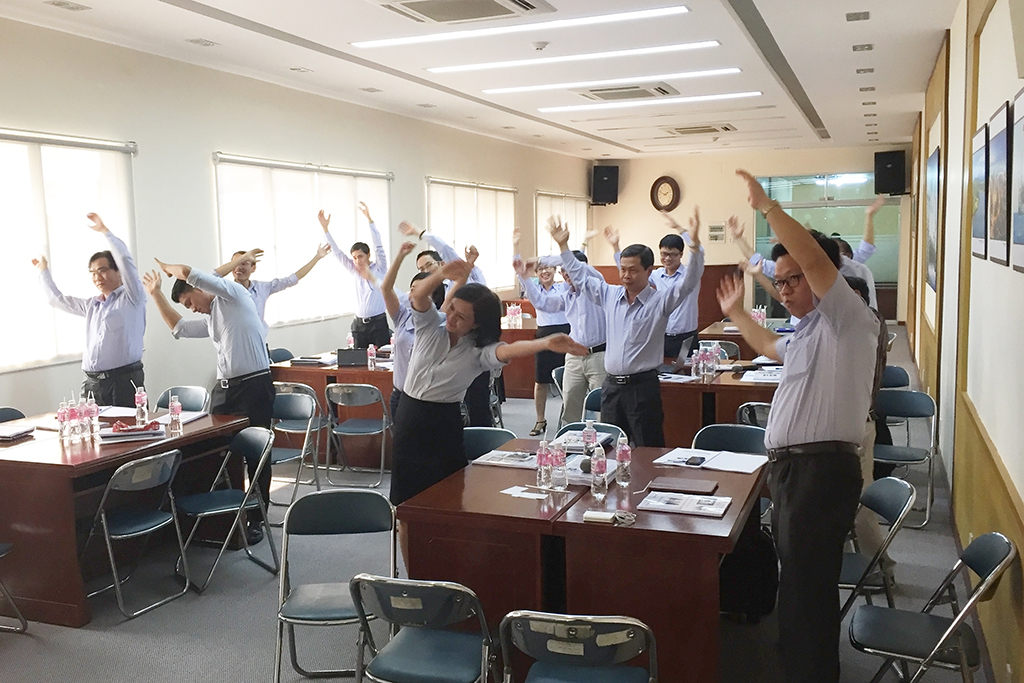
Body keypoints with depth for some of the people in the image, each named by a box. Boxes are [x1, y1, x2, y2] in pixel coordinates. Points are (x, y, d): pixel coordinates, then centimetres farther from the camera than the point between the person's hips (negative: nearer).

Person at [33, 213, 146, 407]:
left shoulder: (130, 298, 2)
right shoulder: (92, 305, 23)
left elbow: (126, 260, -11)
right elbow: (57, 299, 37)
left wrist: (104, 231, -8)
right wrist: (43, 270, 44)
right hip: (92, 383, 7)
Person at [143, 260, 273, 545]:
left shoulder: (232, 293, -4)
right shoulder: (210, 320, 20)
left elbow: (189, 273, -12)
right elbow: (179, 328, 32)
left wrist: (169, 268, 9)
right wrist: (156, 294, 31)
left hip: (254, 386, -9)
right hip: (224, 388, 9)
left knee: (257, 456, 0)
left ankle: (257, 520, 10)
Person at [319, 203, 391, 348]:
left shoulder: (379, 268, 0)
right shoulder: (355, 270, 12)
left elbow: (378, 245, -11)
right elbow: (337, 252, 11)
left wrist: (369, 218, -18)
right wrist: (325, 228, 4)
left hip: (378, 323, -4)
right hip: (359, 324, 4)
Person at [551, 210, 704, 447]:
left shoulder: (661, 300, -5)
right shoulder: (609, 294, 10)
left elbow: (689, 282, -18)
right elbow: (581, 277, 21)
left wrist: (695, 245, -32)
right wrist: (563, 245, 20)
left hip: (643, 386, -5)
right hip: (611, 385, 5)